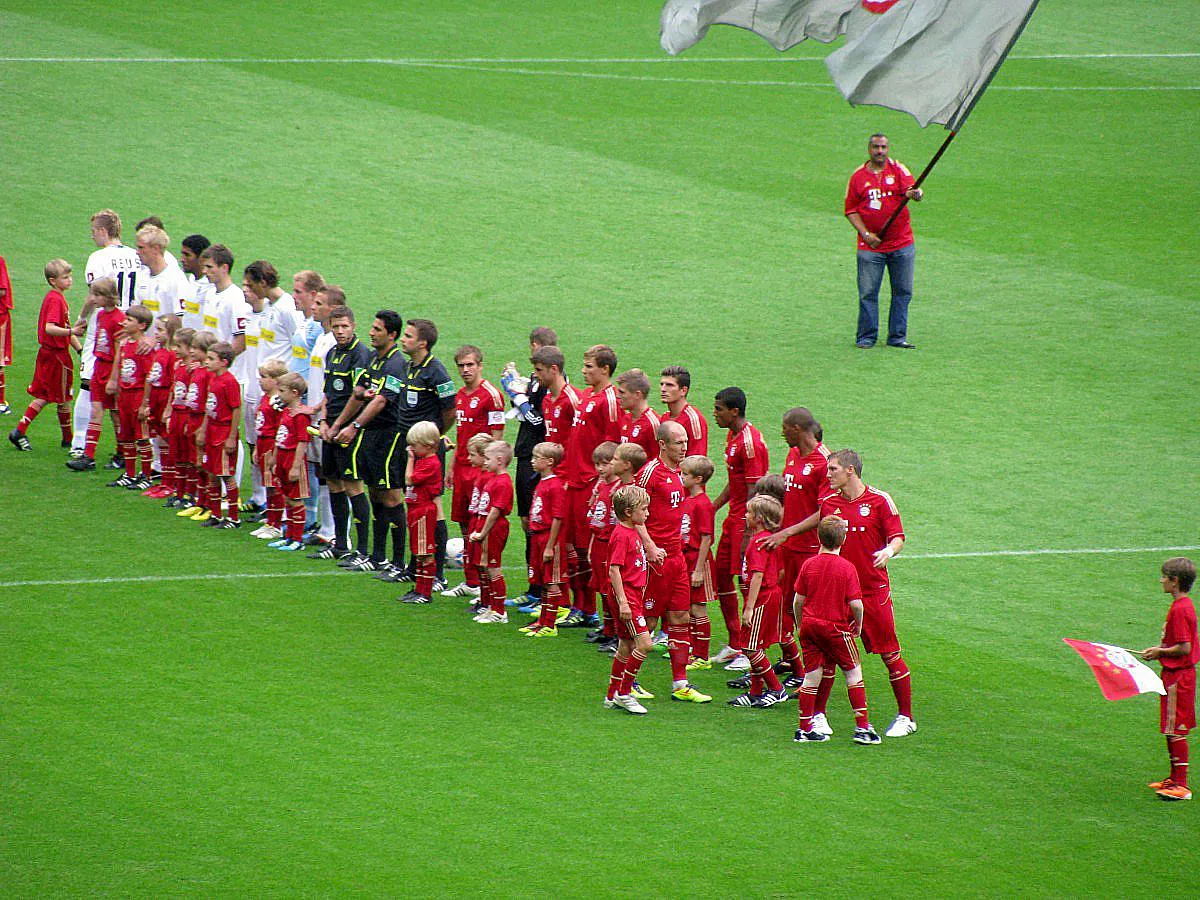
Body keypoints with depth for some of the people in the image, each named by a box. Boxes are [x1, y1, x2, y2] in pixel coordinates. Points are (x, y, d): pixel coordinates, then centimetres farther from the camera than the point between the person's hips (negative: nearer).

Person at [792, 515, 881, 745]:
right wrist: (858, 625, 4)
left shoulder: (809, 564, -1)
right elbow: (855, 604, -14)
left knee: (812, 676, 9)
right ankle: (863, 727, 5)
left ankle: (805, 729, 11)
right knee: (853, 672, 8)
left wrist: (801, 625, 17)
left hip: (810, 625, 3)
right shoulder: (846, 568, -10)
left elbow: (798, 600, 2)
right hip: (836, 627, -3)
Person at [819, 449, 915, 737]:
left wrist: (889, 551, -26)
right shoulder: (828, 503, 6)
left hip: (874, 589, -3)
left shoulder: (879, 500, -4)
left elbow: (898, 537, -6)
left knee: (890, 654, 0)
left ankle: (905, 717, 10)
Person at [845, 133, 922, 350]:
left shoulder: (898, 169, 3)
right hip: (870, 246, -1)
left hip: (902, 244, 1)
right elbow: (851, 209, 5)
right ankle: (866, 337, 8)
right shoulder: (858, 176, 4)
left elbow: (911, 189, -13)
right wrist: (865, 234, -7)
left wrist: (915, 194, -38)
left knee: (903, 291, 5)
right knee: (868, 292, -1)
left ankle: (897, 336, 15)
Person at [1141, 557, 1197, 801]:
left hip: (1177, 675, -10)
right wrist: (1160, 649, 12)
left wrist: (1160, 652, -9)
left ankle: (1181, 785, -4)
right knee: (1174, 730, 17)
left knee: (1175, 730, -7)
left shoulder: (1180, 609, -20)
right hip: (1182, 672, 10)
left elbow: (1184, 648, -23)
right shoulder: (1184, 605, 11)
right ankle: (1175, 779, 25)